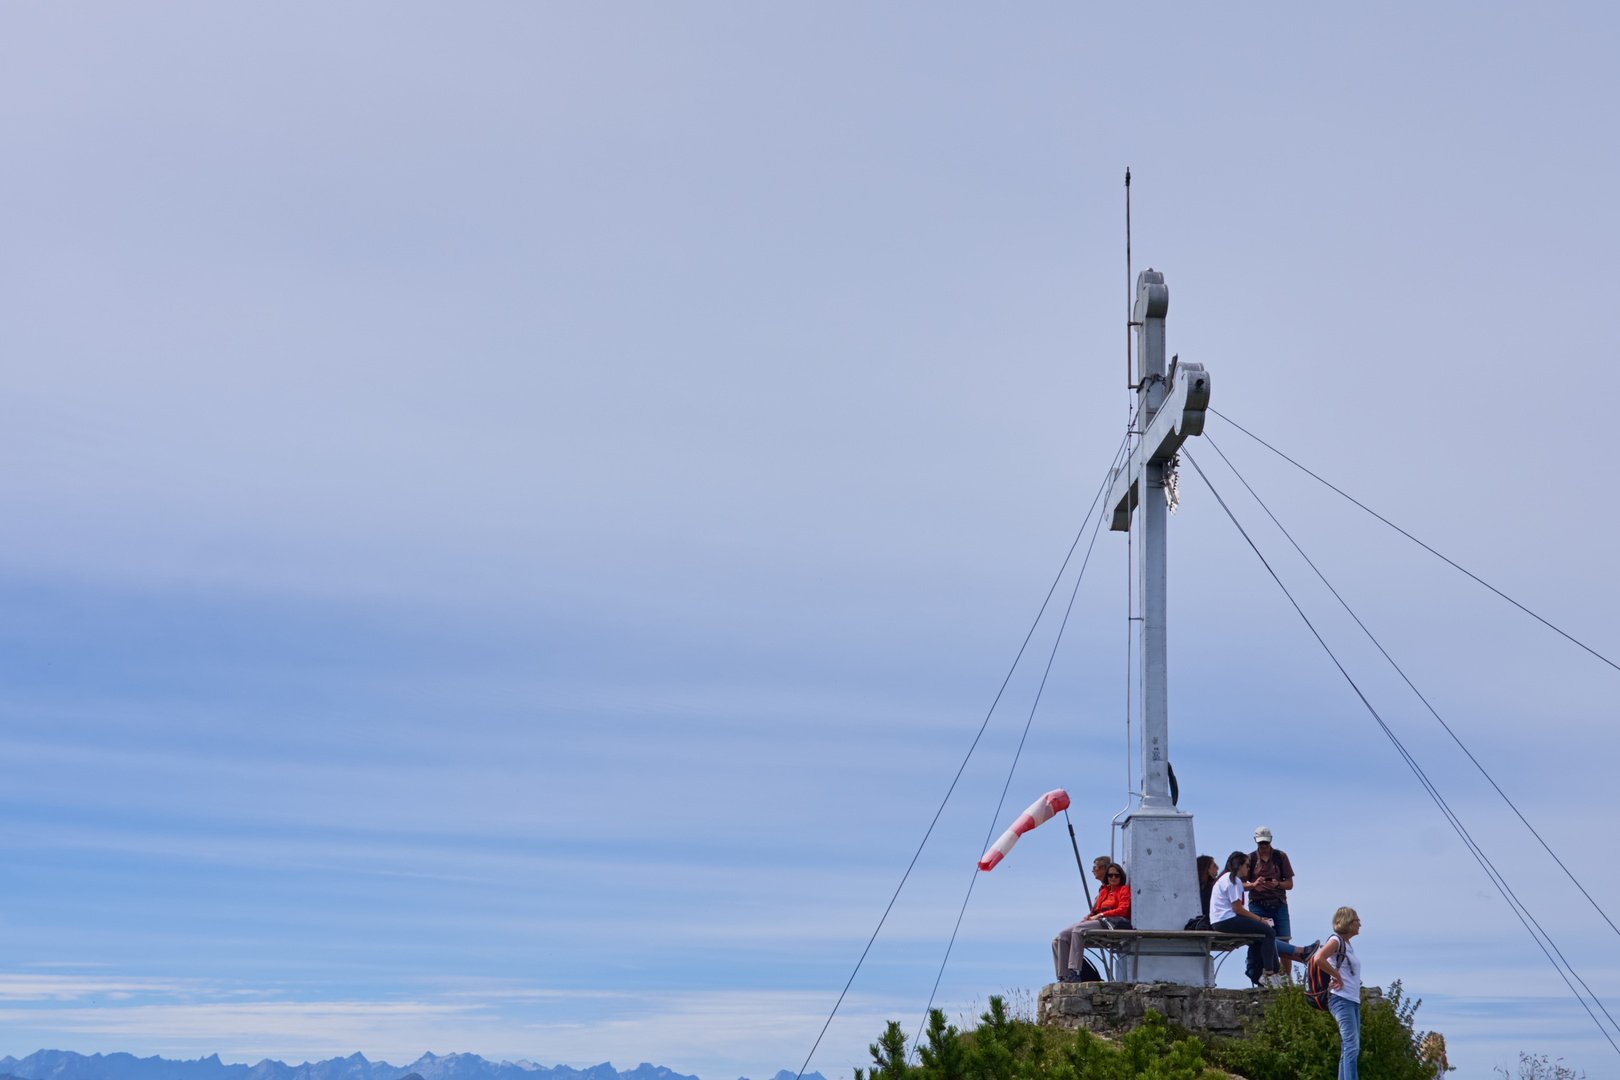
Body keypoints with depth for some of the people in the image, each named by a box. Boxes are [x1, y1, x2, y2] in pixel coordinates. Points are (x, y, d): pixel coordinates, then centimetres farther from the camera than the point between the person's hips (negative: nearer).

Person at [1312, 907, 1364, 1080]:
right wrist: (1337, 976, -18)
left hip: (1353, 1001, 9)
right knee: (1351, 1045, -16)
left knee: (1352, 1048, 7)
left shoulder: (1348, 945, 18)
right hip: (1341, 999, -9)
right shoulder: (1336, 941, -8)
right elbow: (1318, 959, -26)